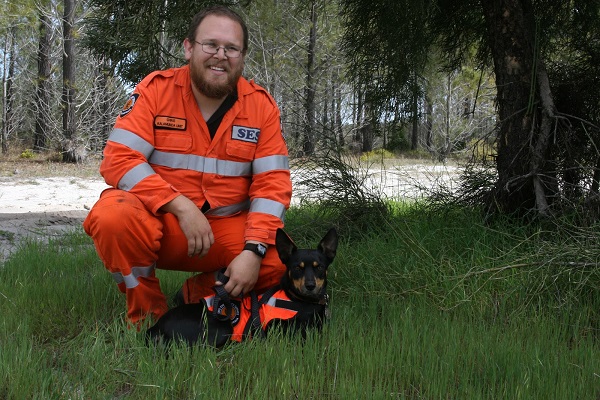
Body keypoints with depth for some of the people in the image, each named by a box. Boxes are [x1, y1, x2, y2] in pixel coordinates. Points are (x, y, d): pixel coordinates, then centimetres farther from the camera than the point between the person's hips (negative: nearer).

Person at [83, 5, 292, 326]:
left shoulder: (261, 105, -2)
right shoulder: (155, 89, -6)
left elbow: (272, 184, -6)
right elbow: (118, 159, -15)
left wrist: (253, 251, -20)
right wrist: (181, 206, -25)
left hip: (227, 227, 2)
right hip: (157, 218, -2)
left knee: (279, 262, -22)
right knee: (113, 216, -33)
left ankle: (201, 292, 9)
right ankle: (147, 313, -4)